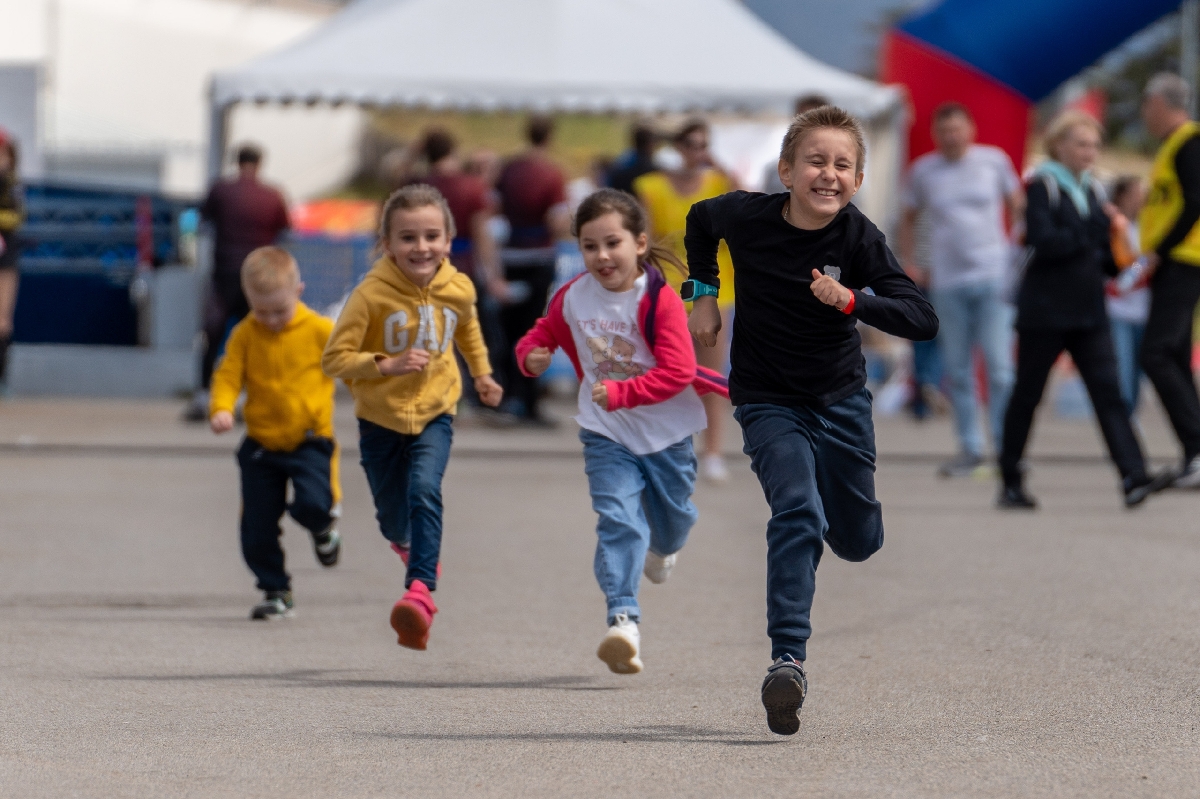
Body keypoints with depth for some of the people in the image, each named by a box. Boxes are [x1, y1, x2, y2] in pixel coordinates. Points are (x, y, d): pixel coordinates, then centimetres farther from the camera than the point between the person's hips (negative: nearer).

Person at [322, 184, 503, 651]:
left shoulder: (458, 289, -9)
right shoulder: (372, 293, -20)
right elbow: (335, 358, -20)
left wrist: (482, 374, 25)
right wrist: (387, 364, -32)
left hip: (433, 414, 0)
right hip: (380, 418, 0)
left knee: (424, 490, -26)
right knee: (392, 518, 14)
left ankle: (421, 590, -36)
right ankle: (409, 543, 52)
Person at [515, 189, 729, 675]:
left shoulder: (659, 300, -20)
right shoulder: (573, 299, -7)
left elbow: (678, 371, -25)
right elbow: (542, 334, 11)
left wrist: (620, 393, -34)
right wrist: (530, 355, -13)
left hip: (665, 433, -1)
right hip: (607, 435, 1)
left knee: (672, 518, 22)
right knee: (618, 521, -18)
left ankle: (662, 549, 60)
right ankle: (623, 619, -27)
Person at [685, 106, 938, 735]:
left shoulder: (858, 239, -17)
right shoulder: (747, 217, -14)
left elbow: (922, 320, -25)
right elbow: (699, 222, 11)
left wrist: (851, 300, -39)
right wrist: (704, 294, 5)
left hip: (840, 399, 2)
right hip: (768, 401, -2)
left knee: (858, 541, 14)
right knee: (797, 513, -25)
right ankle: (787, 660, -29)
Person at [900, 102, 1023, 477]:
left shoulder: (994, 161, 3)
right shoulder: (922, 171, 6)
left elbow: (1016, 205, 13)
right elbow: (908, 220, 18)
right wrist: (909, 265, 9)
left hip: (993, 276, -2)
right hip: (947, 281, 2)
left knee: (999, 365, -10)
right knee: (956, 371, 6)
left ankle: (1006, 447, -7)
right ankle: (970, 449, 16)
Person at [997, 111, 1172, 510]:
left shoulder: (1090, 190, 13)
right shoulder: (1042, 187, -7)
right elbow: (1042, 241, -20)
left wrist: (1122, 266, -2)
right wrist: (1090, 233, -17)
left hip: (1088, 312, 6)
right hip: (1045, 309, -6)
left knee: (1108, 391, -7)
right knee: (1027, 394, 5)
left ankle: (1133, 477, -18)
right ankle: (1010, 483, 16)